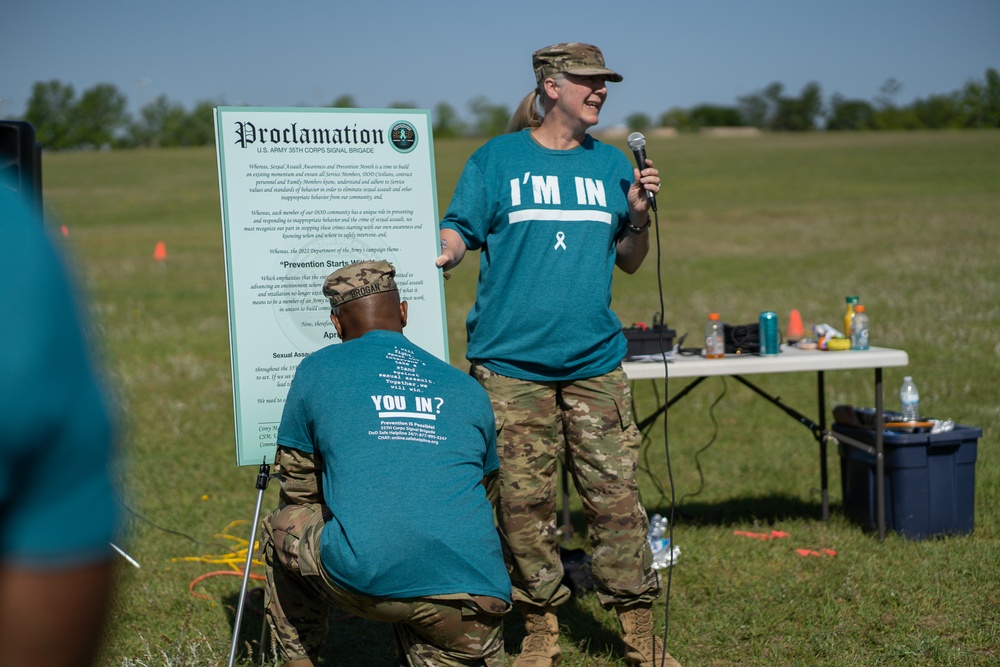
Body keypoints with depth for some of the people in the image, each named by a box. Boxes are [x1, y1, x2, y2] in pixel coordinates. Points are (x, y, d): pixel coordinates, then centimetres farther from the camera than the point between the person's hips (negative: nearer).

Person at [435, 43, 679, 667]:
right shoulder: (497, 159, 4)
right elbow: (458, 232, 2)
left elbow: (630, 262, 16)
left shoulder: (611, 163, 12)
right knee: (525, 501, 2)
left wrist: (639, 216, -2)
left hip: (596, 362, 2)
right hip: (511, 363, -2)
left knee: (617, 495, -1)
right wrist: (438, 255, -19)